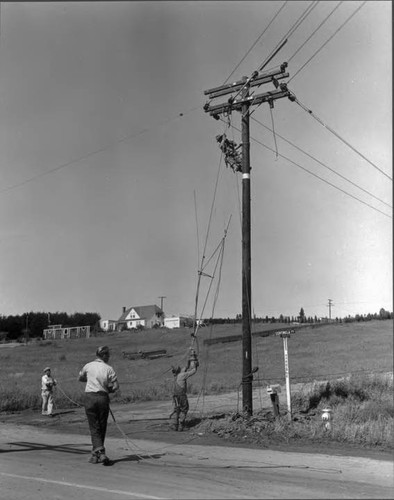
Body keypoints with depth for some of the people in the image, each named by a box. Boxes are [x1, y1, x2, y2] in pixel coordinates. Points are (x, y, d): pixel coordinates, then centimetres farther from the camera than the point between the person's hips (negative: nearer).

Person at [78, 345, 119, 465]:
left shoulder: (88, 366, 2)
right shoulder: (109, 369, -3)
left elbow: (80, 378, 20)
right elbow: (115, 386, -4)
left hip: (90, 397, 0)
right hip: (103, 398, 0)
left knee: (94, 428, 1)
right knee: (102, 428, 14)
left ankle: (100, 453, -15)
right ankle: (96, 454, 22)